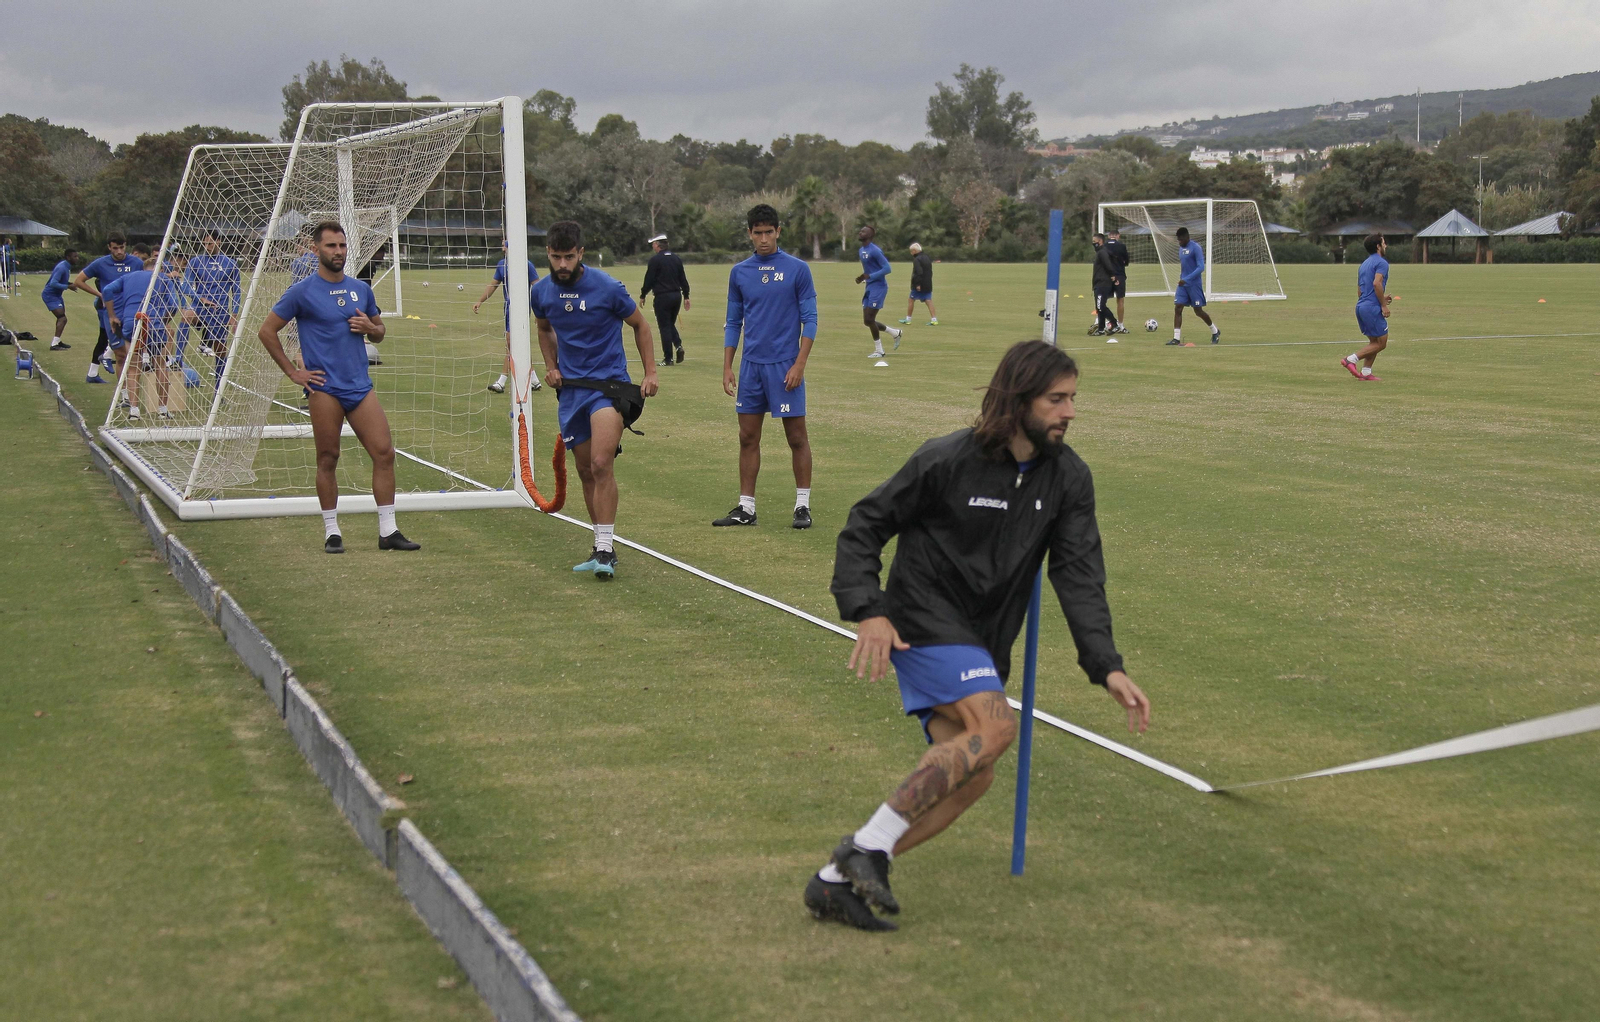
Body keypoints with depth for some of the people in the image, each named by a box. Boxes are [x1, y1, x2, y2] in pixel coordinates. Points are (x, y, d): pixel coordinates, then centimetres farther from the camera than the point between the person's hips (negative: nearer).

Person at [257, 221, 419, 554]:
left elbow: (380, 331, 23)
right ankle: (331, 533, 11)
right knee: (328, 459, 0)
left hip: (360, 386, 4)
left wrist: (369, 328, -2)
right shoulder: (302, 291, -2)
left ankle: (388, 532, 3)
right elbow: (266, 331, 0)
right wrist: (293, 372, -3)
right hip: (324, 388, -4)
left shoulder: (361, 289, 12)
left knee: (384, 452, -3)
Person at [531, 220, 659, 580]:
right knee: (586, 472, 8)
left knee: (601, 465, -20)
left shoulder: (608, 288, -11)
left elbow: (640, 325, 4)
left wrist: (650, 373, 0)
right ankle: (604, 549, 19)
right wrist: (551, 366, 11)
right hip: (570, 389, 5)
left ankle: (605, 551, -18)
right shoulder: (542, 292, 2)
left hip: (608, 384, -5)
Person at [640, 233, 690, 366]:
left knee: (665, 326, -1)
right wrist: (686, 296, 17)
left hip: (663, 297, -6)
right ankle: (678, 345, -4)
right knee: (671, 324, 20)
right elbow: (683, 278, 12)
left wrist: (642, 295, 3)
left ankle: (668, 358, -1)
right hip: (677, 295, 6)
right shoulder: (676, 258, 9)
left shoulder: (655, 259, -10)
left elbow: (649, 280, -9)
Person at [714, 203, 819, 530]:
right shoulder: (740, 273, 8)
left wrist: (799, 364, -12)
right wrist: (727, 367, 7)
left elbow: (809, 320, -4)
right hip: (751, 365, 4)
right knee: (748, 438, 6)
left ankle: (803, 505, 7)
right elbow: (734, 322, 14)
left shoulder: (797, 269, -3)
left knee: (797, 437, -1)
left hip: (785, 366, -4)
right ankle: (746, 508, 11)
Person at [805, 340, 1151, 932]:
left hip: (981, 646, 7)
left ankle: (837, 880, 5)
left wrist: (1108, 667, -15)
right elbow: (864, 526, -6)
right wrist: (869, 612, -19)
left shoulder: (1069, 479, 1)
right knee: (995, 727, -27)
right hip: (924, 621, -7)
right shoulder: (948, 461, -13)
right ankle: (868, 845, -22)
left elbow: (1080, 576, -3)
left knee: (970, 777, -1)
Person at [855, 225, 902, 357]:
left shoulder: (874, 251, -16)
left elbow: (888, 269, -18)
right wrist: (862, 278, 5)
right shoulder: (861, 251, 12)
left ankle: (879, 351, 4)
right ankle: (895, 333, 27)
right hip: (869, 287, 9)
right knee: (867, 321, 8)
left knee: (869, 319, -9)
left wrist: (870, 276, -22)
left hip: (878, 286, -9)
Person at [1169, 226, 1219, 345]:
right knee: (1177, 308, -6)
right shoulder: (1181, 248, 11)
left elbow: (1201, 267, -20)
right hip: (1182, 283, 7)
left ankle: (1215, 331, 22)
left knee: (1198, 311, 0)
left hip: (1194, 284, -7)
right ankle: (1176, 338, -9)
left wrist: (1186, 279, -25)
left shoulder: (1195, 248, -14)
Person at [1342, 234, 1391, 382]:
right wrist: (1384, 305, -17)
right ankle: (1351, 359, -10)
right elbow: (1376, 283, -23)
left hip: (1360, 306, 9)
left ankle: (1365, 372, 10)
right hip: (1372, 308, -9)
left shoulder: (1364, 264, 20)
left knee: (1374, 342, 16)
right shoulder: (1381, 263, -8)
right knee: (1381, 343, -2)